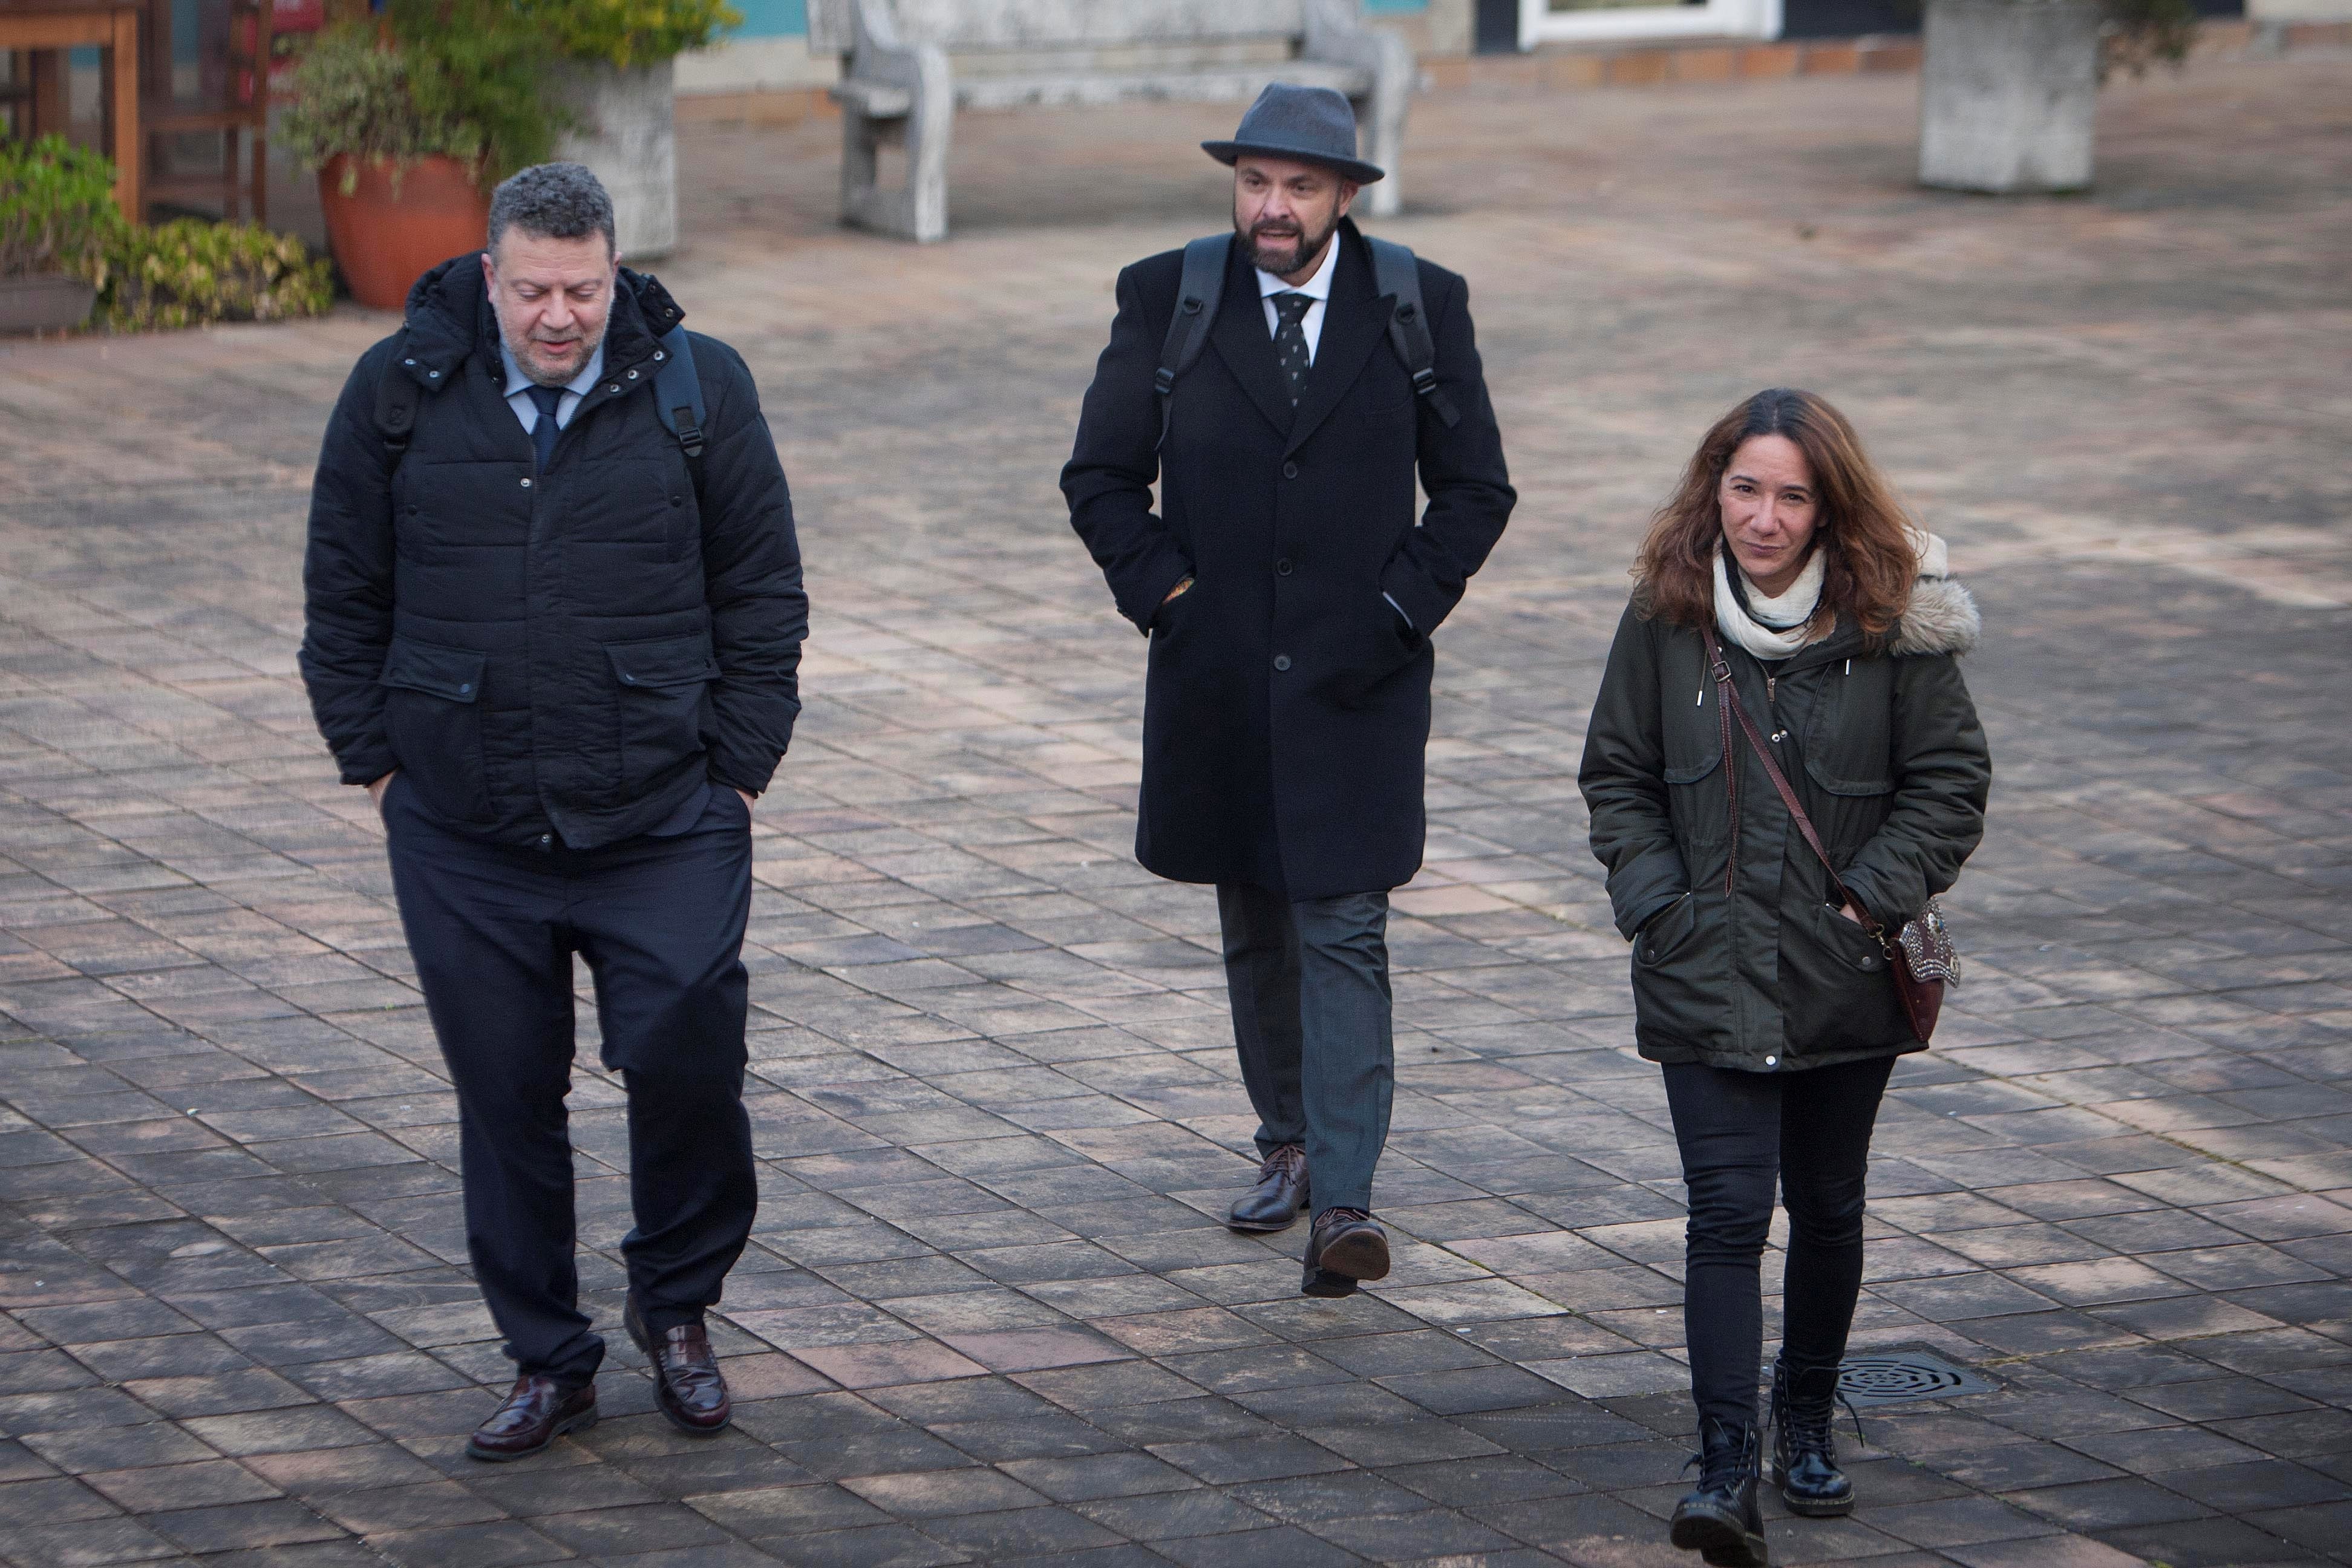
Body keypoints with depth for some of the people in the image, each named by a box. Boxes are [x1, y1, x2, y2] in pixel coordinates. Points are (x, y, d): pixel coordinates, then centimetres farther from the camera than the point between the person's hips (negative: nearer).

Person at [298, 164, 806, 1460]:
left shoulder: (697, 390, 1)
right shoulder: (400, 392, 1)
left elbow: (762, 594, 6)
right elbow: (343, 595, 9)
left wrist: (733, 766, 1)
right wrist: (374, 759, 4)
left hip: (665, 819, -1)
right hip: (462, 831, 1)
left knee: (687, 1057, -7)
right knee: (506, 1097, 6)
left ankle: (676, 1305, 19)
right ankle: (546, 1361, 19)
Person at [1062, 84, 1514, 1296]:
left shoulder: (1418, 307, 0)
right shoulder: (1166, 300, 1)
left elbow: (1476, 489, 6)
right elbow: (1101, 476, 8)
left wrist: (1404, 606, -6)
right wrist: (1161, 593, -5)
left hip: (1357, 680, -2)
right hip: (1217, 676, 2)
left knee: (1343, 933, -9)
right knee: (1255, 927, 14)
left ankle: (1343, 1200, -13)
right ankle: (1289, 1143, 31)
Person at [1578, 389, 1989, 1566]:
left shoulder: (1891, 620, -6)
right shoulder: (1666, 617, -2)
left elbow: (1949, 779, 1)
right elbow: (1616, 776, 8)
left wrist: (1874, 895, -9)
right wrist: (1656, 900, -4)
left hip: (1845, 978, 1)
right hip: (1707, 979, -1)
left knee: (1826, 1207, 14)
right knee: (1727, 1213, -10)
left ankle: (1807, 1424, 34)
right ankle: (1725, 1469, -15)